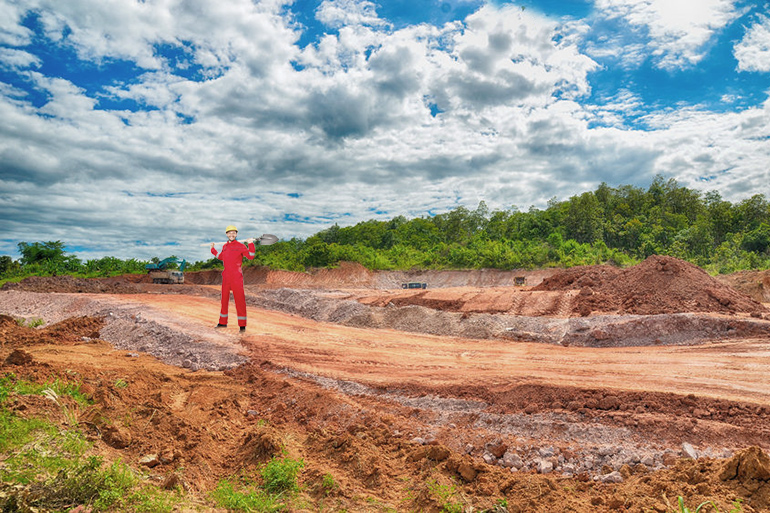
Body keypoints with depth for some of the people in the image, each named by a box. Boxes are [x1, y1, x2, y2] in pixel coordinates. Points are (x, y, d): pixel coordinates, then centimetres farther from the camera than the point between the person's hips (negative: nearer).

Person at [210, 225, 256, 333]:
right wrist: (213, 249, 33)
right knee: (224, 299, 14)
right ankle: (223, 322, 28)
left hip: (237, 277, -6)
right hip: (226, 277, 6)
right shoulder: (224, 246, 14)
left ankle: (242, 325, -4)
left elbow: (251, 256, -12)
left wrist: (251, 244, -21)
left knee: (239, 300, -9)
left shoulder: (240, 246, -4)